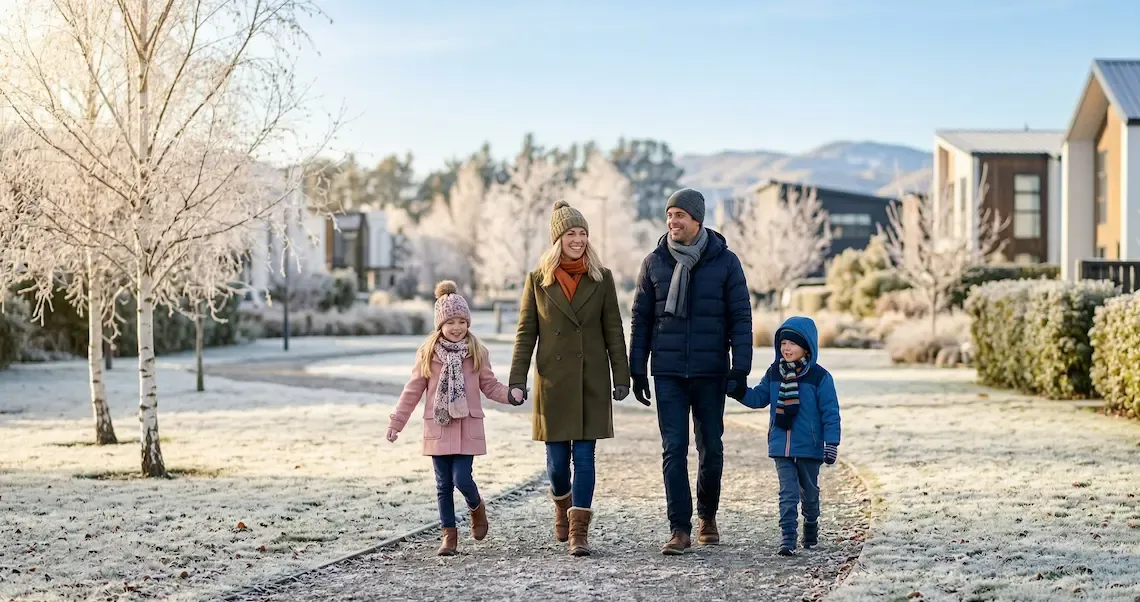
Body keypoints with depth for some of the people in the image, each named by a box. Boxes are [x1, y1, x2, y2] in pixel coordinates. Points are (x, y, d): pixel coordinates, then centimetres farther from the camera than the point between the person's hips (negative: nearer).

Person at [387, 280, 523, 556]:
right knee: (444, 484, 5)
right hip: (438, 427, 1)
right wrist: (396, 422, 4)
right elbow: (413, 391, 5)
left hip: (467, 427, -1)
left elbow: (490, 386, 5)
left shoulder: (477, 353, 1)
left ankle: (477, 507, 23)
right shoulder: (428, 354, 0)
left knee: (462, 477, -10)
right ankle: (449, 534, 16)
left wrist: (511, 394, -14)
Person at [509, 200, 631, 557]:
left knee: (584, 457, -4)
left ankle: (579, 531, -1)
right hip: (553, 381, 0)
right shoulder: (538, 280, 3)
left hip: (591, 381, 0)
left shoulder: (601, 279, 4)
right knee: (557, 459, 4)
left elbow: (613, 331, 4)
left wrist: (622, 378, -1)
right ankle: (562, 507, 34)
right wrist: (517, 380, -4)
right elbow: (526, 333, 3)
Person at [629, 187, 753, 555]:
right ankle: (680, 529, -4)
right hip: (668, 373, 0)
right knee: (674, 449, -5)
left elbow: (740, 317, -1)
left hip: (710, 372, 0)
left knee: (711, 448, 8)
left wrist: (740, 367, -9)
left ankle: (707, 515, 29)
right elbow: (641, 318, 7)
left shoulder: (724, 262, -1)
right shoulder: (655, 262, 3)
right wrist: (637, 370, 4)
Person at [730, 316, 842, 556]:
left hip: (809, 447, -2)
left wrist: (831, 443, -11)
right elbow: (759, 398, 11)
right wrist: (739, 392, -8)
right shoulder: (773, 373, 4)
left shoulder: (819, 376, -7)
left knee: (809, 492, 15)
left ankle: (811, 527, 37)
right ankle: (787, 537, -6)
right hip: (781, 446, 2)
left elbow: (830, 411, -7)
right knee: (787, 493, -4)